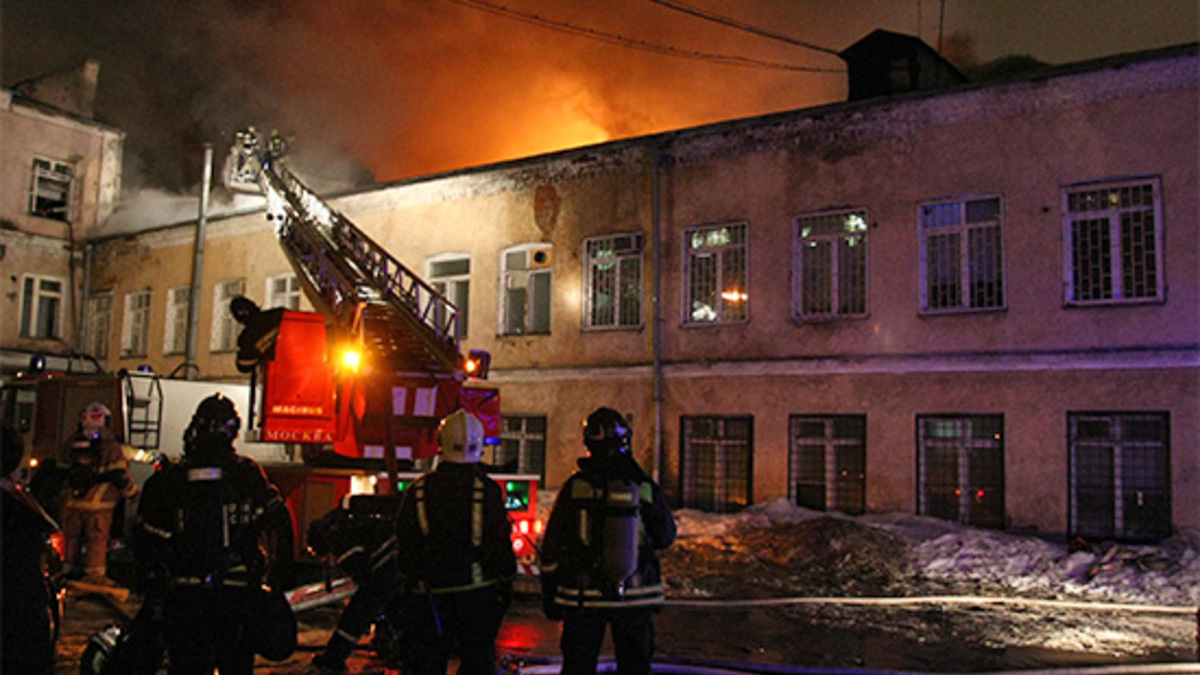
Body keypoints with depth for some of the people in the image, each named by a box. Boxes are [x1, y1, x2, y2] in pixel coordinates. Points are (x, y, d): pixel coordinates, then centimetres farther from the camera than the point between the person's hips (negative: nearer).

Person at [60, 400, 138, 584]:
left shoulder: (73, 443, 7)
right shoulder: (110, 446, -10)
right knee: (98, 537, 1)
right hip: (97, 501, -4)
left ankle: (70, 567, 27)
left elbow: (64, 468, 15)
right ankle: (95, 573, 2)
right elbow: (119, 473, -11)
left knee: (72, 535, 16)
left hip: (72, 500, 5)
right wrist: (132, 492, -1)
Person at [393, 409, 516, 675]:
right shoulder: (487, 490, -9)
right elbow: (500, 546, -8)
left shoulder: (418, 490, -1)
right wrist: (505, 584, 3)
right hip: (478, 593, -2)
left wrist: (413, 582, 12)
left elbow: (404, 550, 3)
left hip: (430, 597, 2)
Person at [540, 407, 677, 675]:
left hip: (582, 597, 0)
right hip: (634, 596, 1)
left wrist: (548, 593, 5)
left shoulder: (575, 487, -9)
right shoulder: (645, 488, -7)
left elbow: (552, 547, -4)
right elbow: (665, 538, 6)